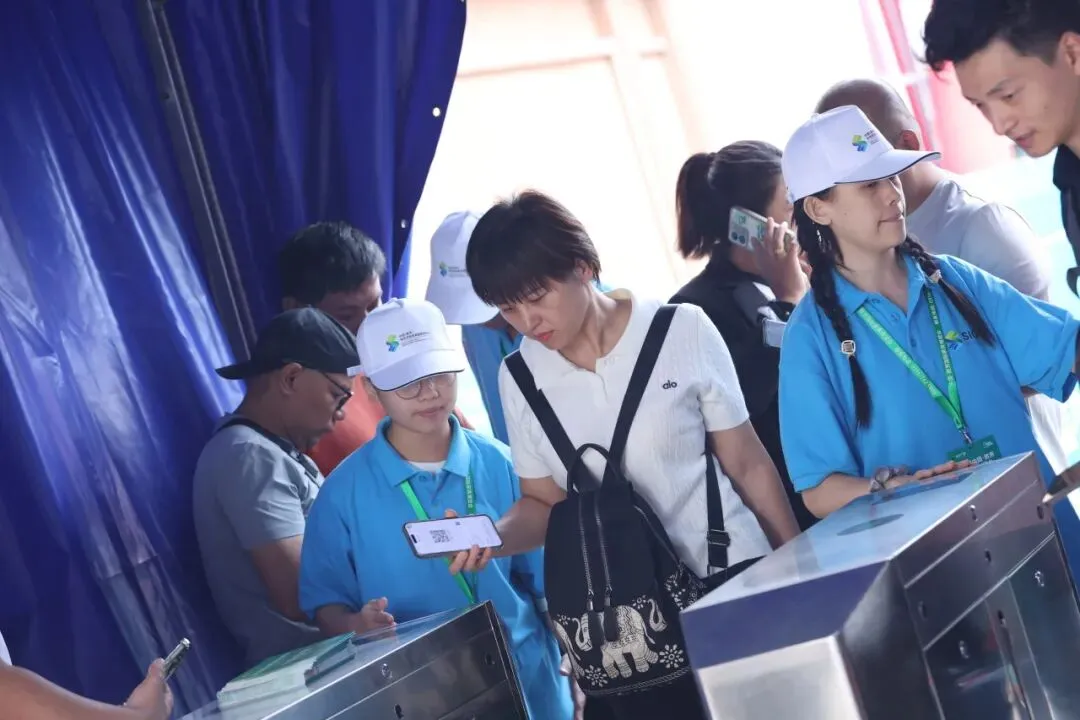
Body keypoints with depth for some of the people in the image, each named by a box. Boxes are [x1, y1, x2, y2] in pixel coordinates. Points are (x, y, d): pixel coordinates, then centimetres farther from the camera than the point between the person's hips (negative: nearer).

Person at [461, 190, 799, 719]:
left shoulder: (683, 331, -7)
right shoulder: (519, 378, 1)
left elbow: (748, 466, -2)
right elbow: (544, 502, 9)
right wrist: (492, 535, -12)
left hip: (731, 580, -2)